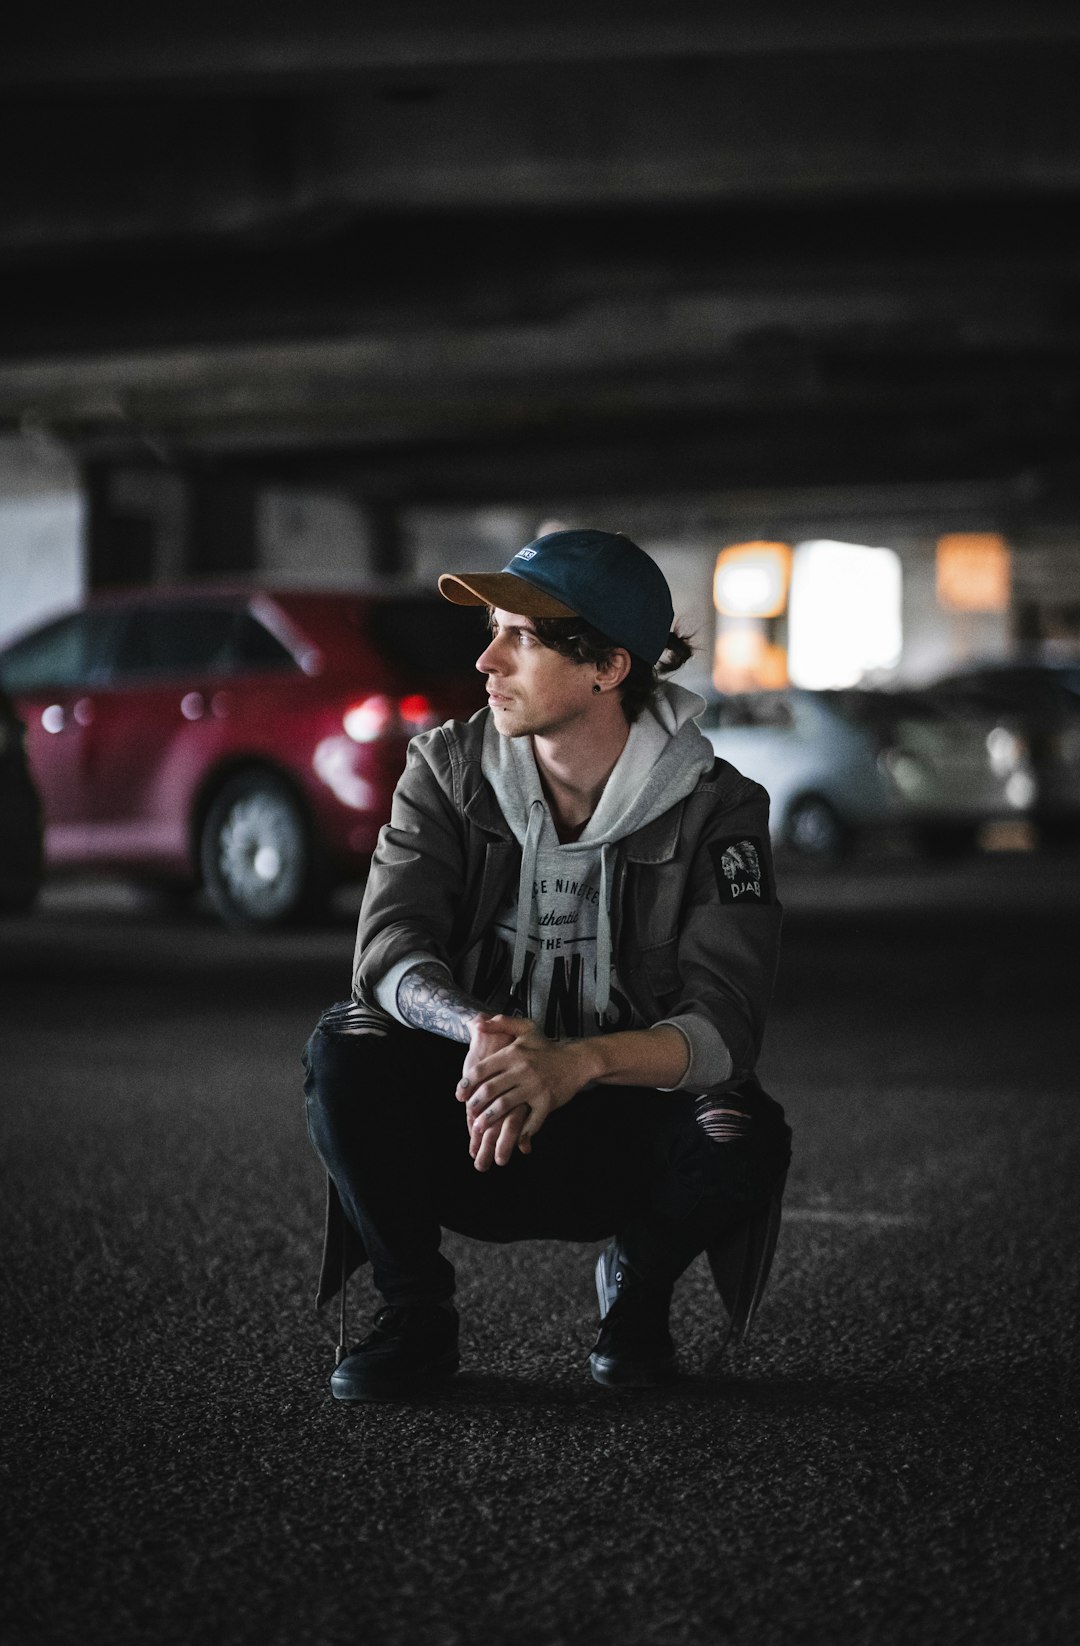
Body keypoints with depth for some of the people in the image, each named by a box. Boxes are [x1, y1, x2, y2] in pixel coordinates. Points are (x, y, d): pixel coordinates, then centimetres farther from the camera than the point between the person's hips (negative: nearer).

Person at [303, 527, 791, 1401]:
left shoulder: (715, 807, -12)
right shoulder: (450, 766, -5)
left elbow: (724, 1024, -23)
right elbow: (388, 951, -17)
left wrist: (578, 1060, -43)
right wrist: (480, 1031, -40)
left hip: (627, 1127, -1)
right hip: (472, 1119, 2)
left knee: (744, 1138, -33)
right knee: (345, 1048, -28)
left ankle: (638, 1285, 3)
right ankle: (416, 1317, -5)